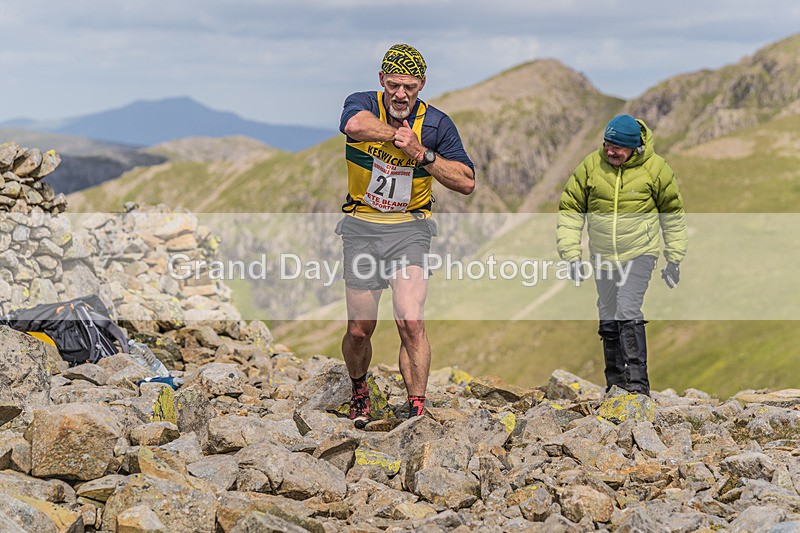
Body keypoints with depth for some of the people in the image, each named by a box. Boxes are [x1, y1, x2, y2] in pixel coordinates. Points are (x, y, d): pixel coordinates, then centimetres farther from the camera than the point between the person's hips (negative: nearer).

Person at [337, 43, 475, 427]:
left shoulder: (436, 124, -4)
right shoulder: (363, 104, -7)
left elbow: (466, 182, -7)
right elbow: (355, 125, -34)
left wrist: (421, 153, -17)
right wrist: (398, 134, -21)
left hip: (409, 228, 0)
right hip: (361, 227, 0)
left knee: (411, 323, -18)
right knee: (359, 330, 6)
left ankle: (417, 409, -11)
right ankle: (358, 391, 35)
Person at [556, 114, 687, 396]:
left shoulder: (655, 168, -9)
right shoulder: (590, 166, -6)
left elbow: (672, 213, 3)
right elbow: (570, 211, 1)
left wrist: (674, 260, 5)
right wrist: (571, 254, -5)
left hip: (640, 253, -3)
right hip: (604, 256, 4)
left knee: (628, 312, -19)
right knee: (608, 320, 9)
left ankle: (638, 382, -16)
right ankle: (615, 382, 21)